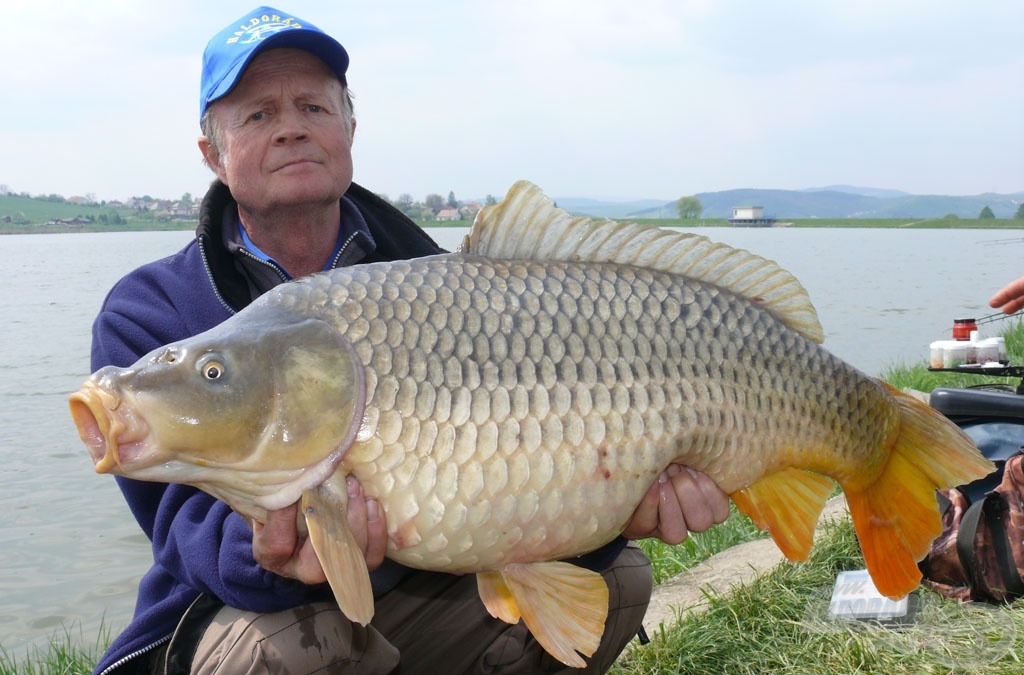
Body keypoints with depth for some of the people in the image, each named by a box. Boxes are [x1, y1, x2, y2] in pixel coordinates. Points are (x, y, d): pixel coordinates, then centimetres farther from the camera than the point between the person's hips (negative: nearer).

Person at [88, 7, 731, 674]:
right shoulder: (146, 314, -10)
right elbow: (189, 516, -21)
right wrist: (261, 555, -45)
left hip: (413, 595, 4)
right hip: (230, 619, -3)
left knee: (616, 577, -8)